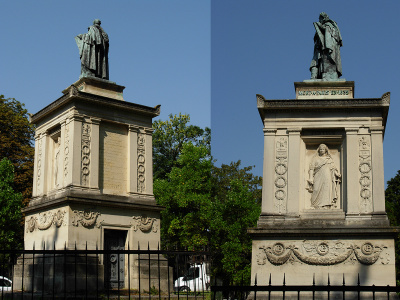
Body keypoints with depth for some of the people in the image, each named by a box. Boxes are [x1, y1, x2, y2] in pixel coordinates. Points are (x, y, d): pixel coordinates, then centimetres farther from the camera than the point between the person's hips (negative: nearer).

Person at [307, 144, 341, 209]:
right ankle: (318, 207, -14)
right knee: (318, 193, -11)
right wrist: (311, 178, -6)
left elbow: (333, 168, 15)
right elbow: (311, 168, 7)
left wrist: (337, 174, -5)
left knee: (327, 193, -10)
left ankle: (326, 207, -14)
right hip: (318, 179, -1)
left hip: (327, 179, 1)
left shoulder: (329, 159, 20)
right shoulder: (315, 158, 15)